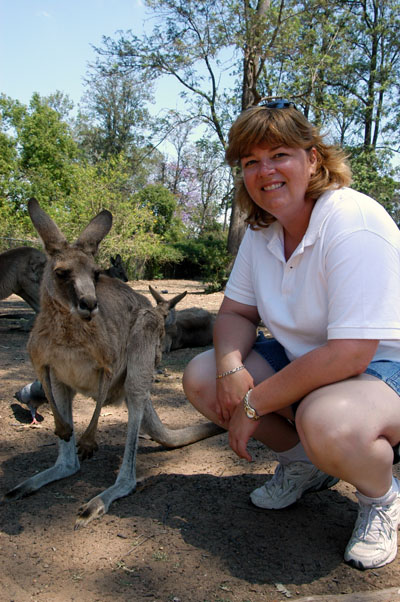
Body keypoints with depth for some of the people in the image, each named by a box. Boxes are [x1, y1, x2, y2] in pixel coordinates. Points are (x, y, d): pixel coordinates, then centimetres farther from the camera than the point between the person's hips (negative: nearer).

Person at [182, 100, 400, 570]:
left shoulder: (354, 224, -26)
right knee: (201, 377, -7)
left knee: (328, 425, -39)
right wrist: (231, 367, -19)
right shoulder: (261, 228, -2)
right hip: (300, 356, 7)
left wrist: (254, 405, -23)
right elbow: (236, 312, 4)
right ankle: (306, 464, 13)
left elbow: (348, 355, -31)